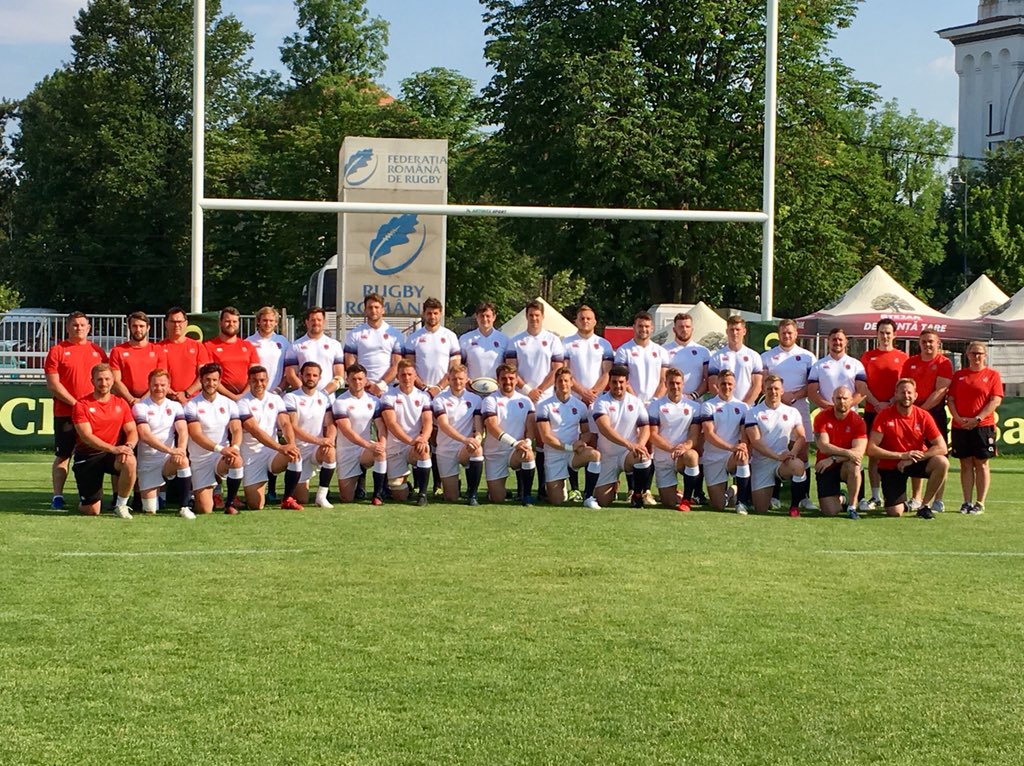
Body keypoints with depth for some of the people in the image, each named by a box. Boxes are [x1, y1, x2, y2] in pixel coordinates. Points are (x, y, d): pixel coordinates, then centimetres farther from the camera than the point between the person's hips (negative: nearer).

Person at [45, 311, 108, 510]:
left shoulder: (97, 351, 12)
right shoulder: (57, 351, 2)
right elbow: (53, 384, -5)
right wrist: (75, 403, -11)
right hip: (65, 413, -3)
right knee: (62, 456, -2)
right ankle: (57, 497, -2)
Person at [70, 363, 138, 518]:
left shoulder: (121, 404, 7)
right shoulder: (81, 405, -6)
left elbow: (132, 432, 3)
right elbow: (86, 436, -16)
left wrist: (129, 446, -22)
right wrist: (113, 448, -29)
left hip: (113, 455, 3)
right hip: (87, 456, -3)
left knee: (129, 461, -35)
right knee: (92, 510, -8)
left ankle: (121, 505, -14)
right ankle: (83, 502, 33)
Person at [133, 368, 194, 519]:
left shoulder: (175, 406, 5)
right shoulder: (140, 407, -5)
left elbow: (183, 430, -9)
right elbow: (145, 435, -18)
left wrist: (181, 449, -31)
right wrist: (169, 450, -31)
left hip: (169, 461, 1)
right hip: (147, 462, -1)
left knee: (183, 460, -35)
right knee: (150, 510, -6)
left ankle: (184, 506, -25)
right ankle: (158, 492, 32)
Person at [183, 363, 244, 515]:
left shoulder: (229, 404, 5)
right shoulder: (192, 405, -5)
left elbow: (236, 429, -5)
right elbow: (196, 435, -15)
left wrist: (235, 447, -28)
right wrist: (220, 449, -30)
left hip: (223, 457, 2)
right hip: (200, 460, -2)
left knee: (237, 461, -36)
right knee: (205, 510, -9)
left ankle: (230, 502, -14)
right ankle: (196, 495, 30)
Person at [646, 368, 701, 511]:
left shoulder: (693, 407, 3)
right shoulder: (656, 406, 0)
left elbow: (694, 436, -2)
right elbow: (653, 435, -5)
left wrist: (685, 447, -25)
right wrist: (672, 449, -21)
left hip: (683, 456, 0)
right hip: (662, 459, 0)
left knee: (692, 456, -38)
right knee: (670, 503, -6)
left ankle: (686, 500, -22)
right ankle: (674, 493, 35)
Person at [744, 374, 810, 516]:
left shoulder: (792, 412, 8)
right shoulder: (753, 413, -2)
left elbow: (801, 437, 7)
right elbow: (755, 441, -11)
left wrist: (793, 452, -15)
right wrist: (777, 456, -21)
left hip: (783, 461, 1)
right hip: (760, 463, -1)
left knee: (798, 466, -36)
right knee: (761, 510, -6)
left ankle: (795, 505, -14)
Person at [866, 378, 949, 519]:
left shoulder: (923, 416, -7)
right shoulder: (884, 416, -12)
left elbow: (941, 447, -13)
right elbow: (871, 449, -17)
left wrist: (911, 459, -20)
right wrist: (902, 455, -21)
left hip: (916, 463, 2)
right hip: (891, 466, -2)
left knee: (942, 462, -28)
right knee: (895, 513, -17)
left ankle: (925, 506, -9)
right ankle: (901, 502, 24)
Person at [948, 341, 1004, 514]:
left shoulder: (992, 375, 1)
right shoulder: (958, 375, 11)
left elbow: (996, 401, -7)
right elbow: (950, 399, 8)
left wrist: (977, 419, -15)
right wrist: (958, 418, -9)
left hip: (983, 426, -3)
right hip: (960, 427, 3)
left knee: (981, 464, 0)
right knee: (965, 464, 4)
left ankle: (980, 503, 4)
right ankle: (967, 502, 8)